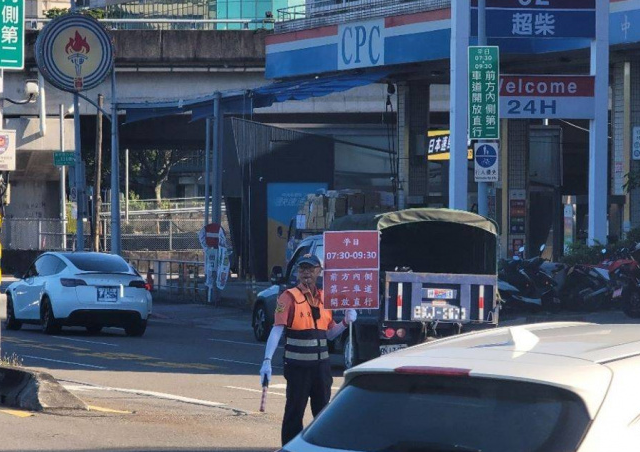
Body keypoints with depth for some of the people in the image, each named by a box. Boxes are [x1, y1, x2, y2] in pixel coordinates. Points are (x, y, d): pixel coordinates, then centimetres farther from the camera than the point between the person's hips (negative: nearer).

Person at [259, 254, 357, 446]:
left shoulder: (324, 298, 10)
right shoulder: (289, 297, -8)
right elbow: (277, 330, -16)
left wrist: (346, 322, -3)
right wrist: (267, 360, -27)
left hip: (321, 364, 6)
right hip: (297, 365, -6)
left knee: (322, 410, 13)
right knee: (294, 412, -2)